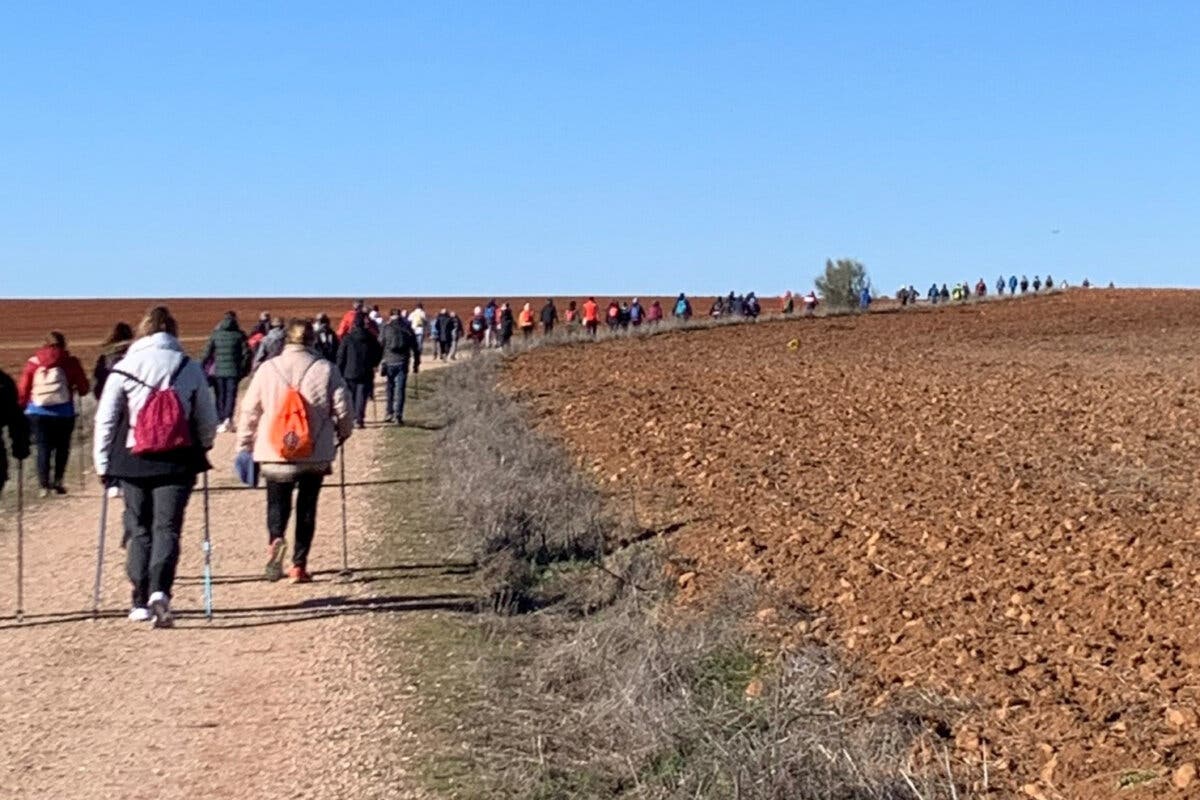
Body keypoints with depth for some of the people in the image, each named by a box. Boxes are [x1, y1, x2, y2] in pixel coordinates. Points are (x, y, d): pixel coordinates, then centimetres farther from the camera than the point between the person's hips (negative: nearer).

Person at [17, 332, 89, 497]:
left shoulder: (33, 363, 4)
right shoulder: (71, 362, -1)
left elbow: (22, 390, 4)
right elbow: (84, 388, 0)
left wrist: (23, 407, 18)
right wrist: (72, 389, 22)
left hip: (37, 413, 1)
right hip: (63, 413, -1)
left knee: (43, 448, 7)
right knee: (62, 447, 14)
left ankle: (44, 485, -1)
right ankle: (57, 481, 6)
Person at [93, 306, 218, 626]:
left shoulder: (124, 368, 1)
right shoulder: (190, 368, 3)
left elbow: (105, 419, 0)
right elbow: (208, 419, 7)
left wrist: (103, 464, 7)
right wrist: (201, 449, 24)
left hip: (133, 461, 0)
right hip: (178, 461, 0)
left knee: (139, 530, 11)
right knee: (167, 527, 0)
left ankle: (141, 602, 12)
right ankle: (159, 590, -20)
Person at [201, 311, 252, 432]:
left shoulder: (216, 334, 3)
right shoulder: (239, 334, -1)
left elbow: (207, 353, 1)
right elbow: (246, 353, -4)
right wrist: (245, 369, 6)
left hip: (218, 371, 1)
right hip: (233, 371, -1)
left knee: (220, 395, 10)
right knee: (231, 394, 1)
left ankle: (221, 421, 10)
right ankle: (228, 418, -19)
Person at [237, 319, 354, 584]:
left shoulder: (267, 370, -1)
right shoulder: (325, 369, -5)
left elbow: (249, 411, 2)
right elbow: (343, 408, -2)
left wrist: (244, 446, 12)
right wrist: (343, 433, 18)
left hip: (274, 454, 0)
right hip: (315, 455, 0)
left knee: (277, 502, 11)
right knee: (307, 508, 11)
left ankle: (275, 540, -19)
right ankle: (299, 565, 10)